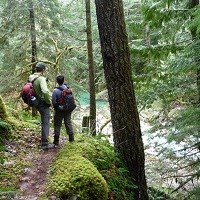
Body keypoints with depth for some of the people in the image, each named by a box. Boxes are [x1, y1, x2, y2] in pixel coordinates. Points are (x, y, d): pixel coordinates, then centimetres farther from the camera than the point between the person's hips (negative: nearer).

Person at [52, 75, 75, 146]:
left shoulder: (55, 91, -20)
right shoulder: (68, 88, -9)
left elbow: (54, 102, -14)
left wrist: (56, 107, 2)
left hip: (59, 111, -4)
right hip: (68, 110, 4)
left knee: (57, 125, 6)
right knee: (68, 123, 16)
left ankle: (56, 141, 9)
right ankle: (71, 138, 22)